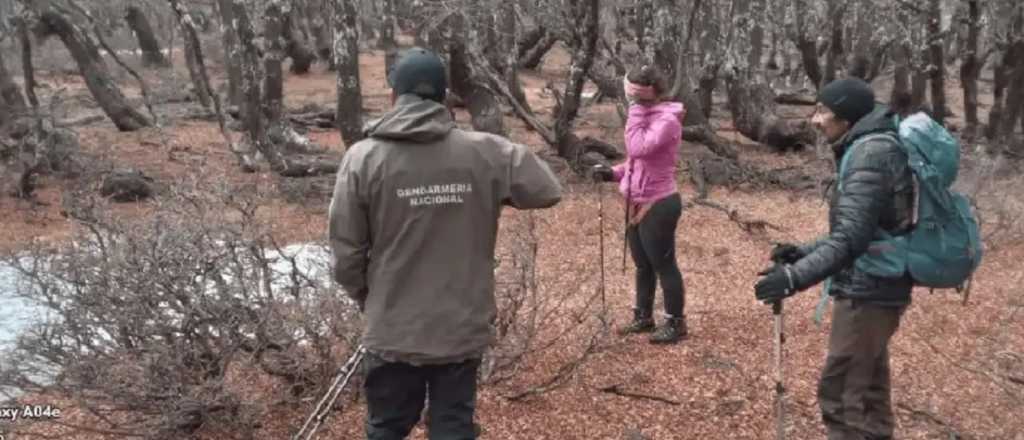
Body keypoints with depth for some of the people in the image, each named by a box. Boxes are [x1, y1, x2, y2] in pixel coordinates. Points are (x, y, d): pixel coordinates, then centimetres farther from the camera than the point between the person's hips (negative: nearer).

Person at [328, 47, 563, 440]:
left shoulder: (363, 158, -11)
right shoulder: (486, 153, -9)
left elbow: (346, 252, -8)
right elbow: (548, 190, 1)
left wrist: (369, 299, 9)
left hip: (393, 331, -1)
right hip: (462, 328, 1)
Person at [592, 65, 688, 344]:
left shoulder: (667, 120, -18)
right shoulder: (647, 116, 11)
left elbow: (639, 149, -30)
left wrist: (636, 109, -22)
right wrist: (613, 173, 3)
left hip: (658, 205, -9)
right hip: (637, 204, 9)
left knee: (663, 265, 2)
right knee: (643, 265, 19)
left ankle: (676, 323, 16)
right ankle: (643, 317, 33)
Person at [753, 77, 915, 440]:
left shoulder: (871, 152, -18)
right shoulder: (869, 148, 13)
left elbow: (852, 236, -27)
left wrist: (796, 277, -31)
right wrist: (805, 251, 14)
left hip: (868, 292, -10)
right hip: (874, 288, 10)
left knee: (840, 393, -4)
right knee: (867, 388, 18)